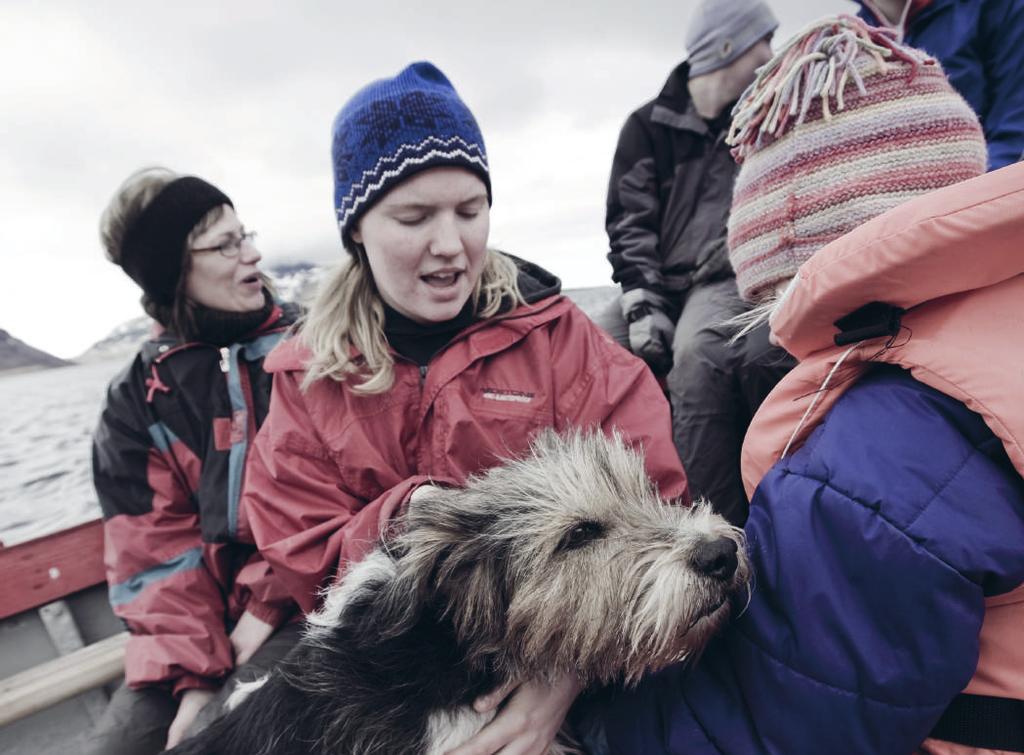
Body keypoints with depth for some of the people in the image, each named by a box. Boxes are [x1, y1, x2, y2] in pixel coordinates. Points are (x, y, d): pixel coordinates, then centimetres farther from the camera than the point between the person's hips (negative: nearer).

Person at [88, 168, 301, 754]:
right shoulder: (137, 400, 5)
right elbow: (155, 547, 1)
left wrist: (268, 604, -11)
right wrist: (193, 671, -9)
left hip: (302, 596, -3)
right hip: (211, 611, 4)